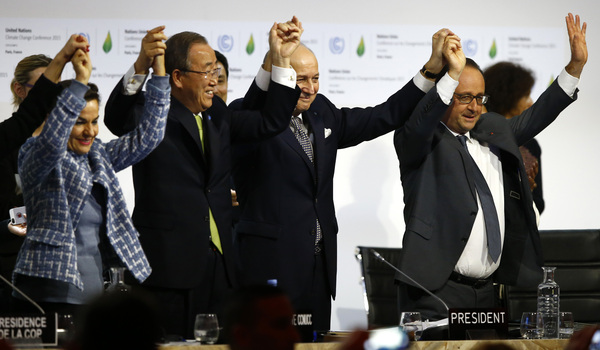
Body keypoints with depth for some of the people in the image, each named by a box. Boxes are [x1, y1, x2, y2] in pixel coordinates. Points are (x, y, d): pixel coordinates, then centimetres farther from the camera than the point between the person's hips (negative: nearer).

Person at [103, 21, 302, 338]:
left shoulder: (216, 115, 17)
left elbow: (270, 122, 18)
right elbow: (116, 118, -25)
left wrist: (281, 60, 10)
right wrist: (141, 66, -41)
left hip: (217, 262, 7)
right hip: (169, 264, -6)